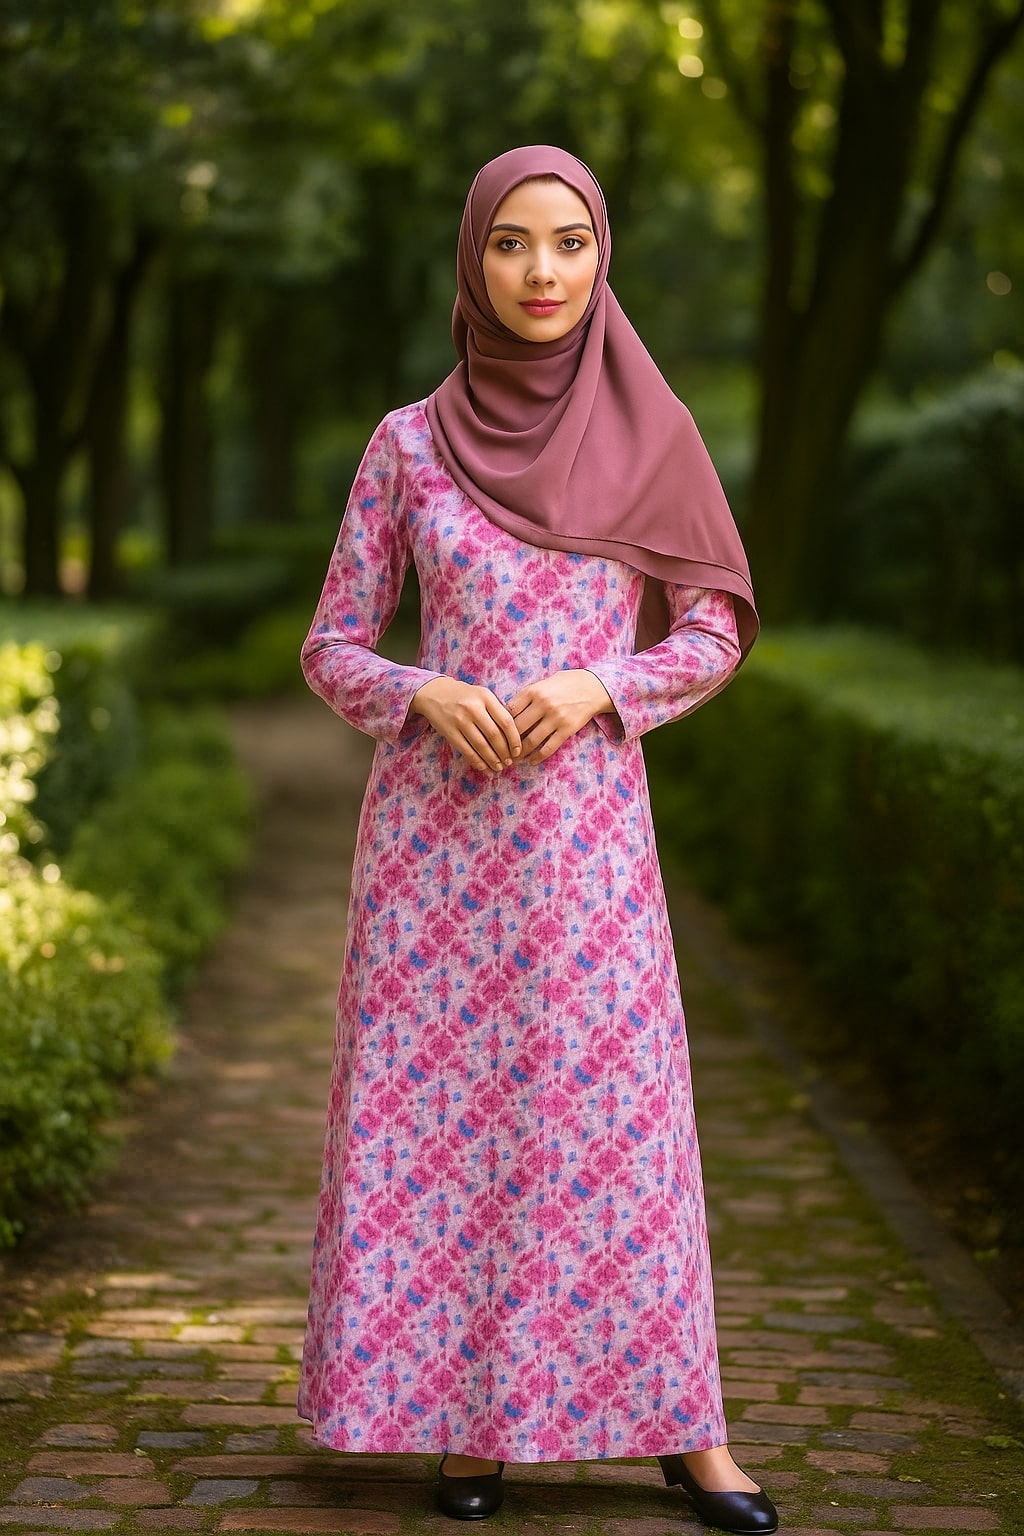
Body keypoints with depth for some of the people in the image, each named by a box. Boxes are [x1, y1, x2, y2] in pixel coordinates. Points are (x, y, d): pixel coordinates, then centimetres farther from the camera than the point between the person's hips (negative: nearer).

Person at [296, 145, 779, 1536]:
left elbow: (714, 633, 6)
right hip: (437, 827, 0)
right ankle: (466, 1411, 14)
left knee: (618, 1111, -1)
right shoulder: (409, 443, 2)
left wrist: (594, 688, -13)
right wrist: (430, 698, -16)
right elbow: (333, 650, 5)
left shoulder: (649, 434, 2)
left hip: (588, 828, 0)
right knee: (438, 1110, 1)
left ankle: (680, 1423, 9)